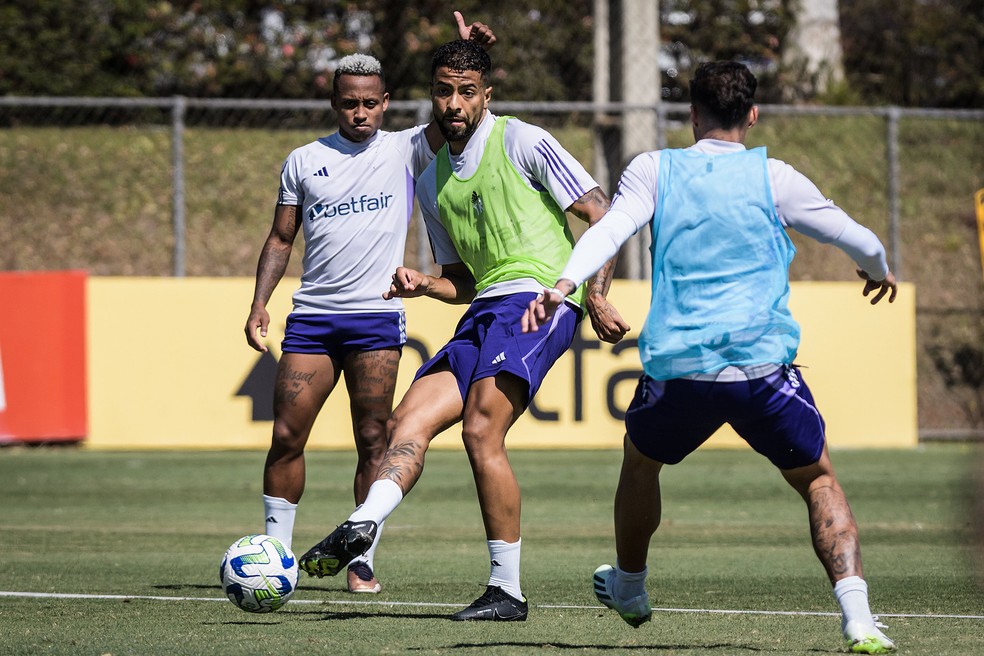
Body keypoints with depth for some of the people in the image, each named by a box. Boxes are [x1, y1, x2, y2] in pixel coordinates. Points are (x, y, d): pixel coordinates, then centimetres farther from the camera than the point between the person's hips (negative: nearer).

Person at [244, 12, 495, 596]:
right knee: (286, 437, -3)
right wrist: (260, 302, 5)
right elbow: (281, 238, 16)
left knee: (373, 442, -4)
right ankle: (275, 550, 8)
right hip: (312, 317, 2)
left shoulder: (405, 151, 6)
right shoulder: (304, 161, 11)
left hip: (377, 315, -2)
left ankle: (363, 559, 1)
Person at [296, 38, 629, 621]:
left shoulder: (521, 142, -1)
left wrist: (597, 295, -13)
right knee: (408, 421, -10)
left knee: (481, 432, -20)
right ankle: (362, 526, -31)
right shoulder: (432, 181, 20)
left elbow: (601, 214, -4)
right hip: (484, 312, 8)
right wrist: (423, 284, 4)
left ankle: (508, 590, -15)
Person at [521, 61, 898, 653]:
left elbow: (609, 229, -9)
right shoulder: (773, 178, 7)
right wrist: (880, 270, 40)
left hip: (677, 370, 1)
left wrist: (564, 284, -20)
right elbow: (857, 238, 19)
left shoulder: (653, 171, 9)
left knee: (640, 463, 30)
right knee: (819, 481, 15)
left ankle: (630, 589, 47)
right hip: (764, 369, -1)